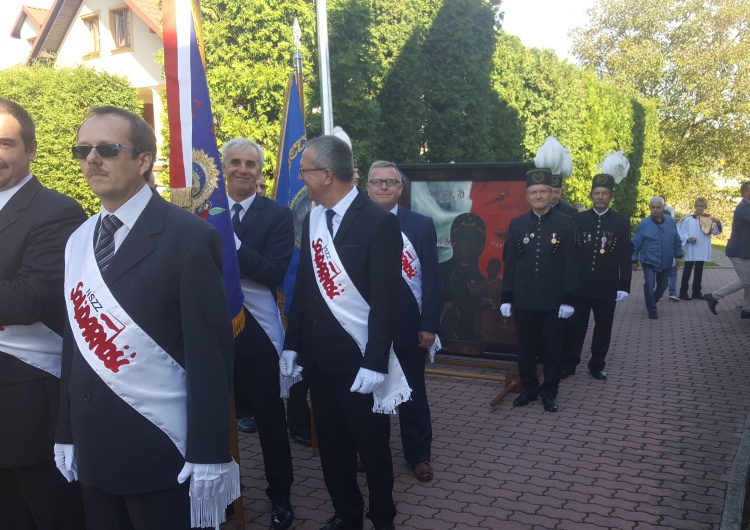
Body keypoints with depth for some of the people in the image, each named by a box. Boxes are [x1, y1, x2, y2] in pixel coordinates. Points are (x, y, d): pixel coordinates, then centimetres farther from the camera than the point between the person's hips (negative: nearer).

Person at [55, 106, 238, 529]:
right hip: (92, 450, 6)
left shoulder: (190, 237, -13)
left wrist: (209, 458, -15)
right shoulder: (77, 241, 7)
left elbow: (209, 355, -15)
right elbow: (75, 340, 11)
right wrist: (67, 434, 12)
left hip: (163, 453, -6)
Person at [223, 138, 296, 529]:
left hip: (257, 331, -3)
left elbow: (275, 273, -16)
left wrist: (230, 241, -23)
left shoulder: (277, 215, -3)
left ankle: (280, 498, 26)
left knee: (269, 418, 8)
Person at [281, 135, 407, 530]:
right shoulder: (311, 220, 6)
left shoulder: (378, 222, -13)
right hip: (318, 355, 6)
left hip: (358, 357, -5)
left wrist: (376, 363, -17)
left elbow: (385, 301, -15)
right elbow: (304, 287, 10)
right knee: (331, 444, 17)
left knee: (371, 445, 11)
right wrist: (292, 344, 8)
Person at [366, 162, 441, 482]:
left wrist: (429, 325, -9)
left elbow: (431, 278, -3)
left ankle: (418, 456, 29)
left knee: (413, 394, 13)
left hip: (407, 325, 0)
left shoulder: (421, 225, -1)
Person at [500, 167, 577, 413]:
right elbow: (509, 263, 5)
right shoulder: (516, 224, 4)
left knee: (552, 349, 8)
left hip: (553, 300, -1)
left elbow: (570, 264, -3)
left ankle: (549, 392, 22)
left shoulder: (565, 223, -1)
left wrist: (568, 299, -7)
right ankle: (528, 389, 25)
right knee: (526, 348, 10)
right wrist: (506, 298, 1)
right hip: (523, 299, 2)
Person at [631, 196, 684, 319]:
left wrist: (678, 256, 11)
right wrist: (634, 260, -3)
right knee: (649, 285, -17)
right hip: (649, 262, -4)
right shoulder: (643, 224, -11)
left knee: (662, 286, 14)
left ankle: (652, 303, 38)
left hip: (666, 262, 4)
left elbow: (677, 241, 9)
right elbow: (636, 244, -5)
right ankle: (652, 310, -2)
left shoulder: (671, 222, -2)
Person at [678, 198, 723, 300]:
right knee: (687, 271, 0)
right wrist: (688, 239, -22)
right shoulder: (688, 219, -4)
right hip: (690, 250, -3)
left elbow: (716, 231, -8)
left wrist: (718, 223, -27)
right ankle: (683, 292, 4)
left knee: (698, 272, 11)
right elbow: (682, 233, -3)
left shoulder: (709, 219, 5)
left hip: (702, 251, 3)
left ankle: (696, 292, 18)